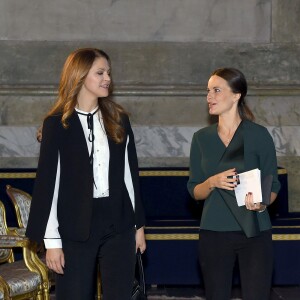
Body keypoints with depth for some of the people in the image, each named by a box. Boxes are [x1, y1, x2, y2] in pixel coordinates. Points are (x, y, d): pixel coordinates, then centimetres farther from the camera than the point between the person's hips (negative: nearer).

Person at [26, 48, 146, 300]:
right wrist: (52, 240, -8)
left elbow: (130, 174, 12)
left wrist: (139, 224, 11)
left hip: (119, 225, 3)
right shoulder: (57, 123, -3)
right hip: (76, 228, -3)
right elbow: (48, 182, -4)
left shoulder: (119, 120, 7)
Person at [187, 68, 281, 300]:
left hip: (254, 232, -3)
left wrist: (261, 203, -20)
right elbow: (195, 191, 8)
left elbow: (273, 185, 0)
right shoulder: (202, 138, 7)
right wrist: (213, 182, -13)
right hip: (214, 233, 3)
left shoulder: (259, 134, -3)